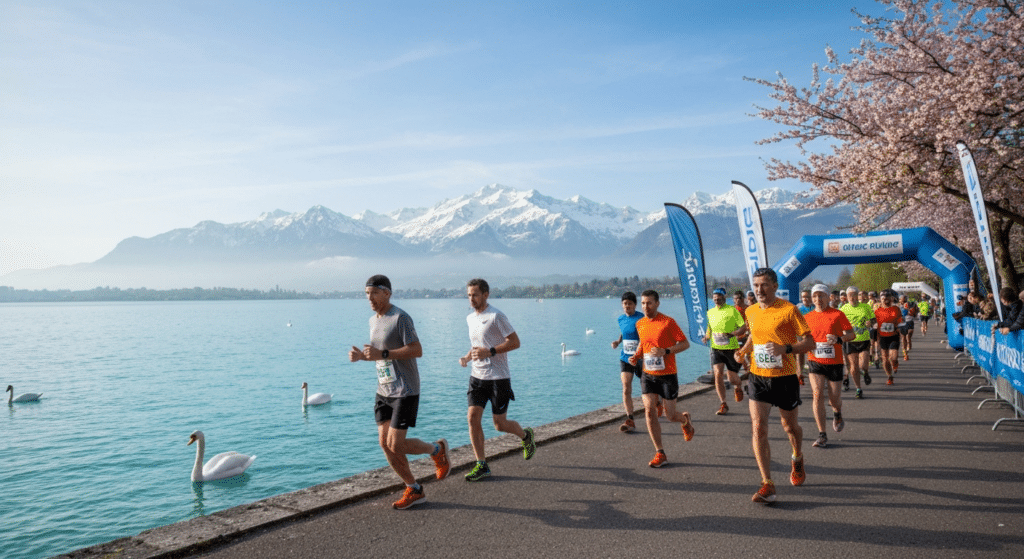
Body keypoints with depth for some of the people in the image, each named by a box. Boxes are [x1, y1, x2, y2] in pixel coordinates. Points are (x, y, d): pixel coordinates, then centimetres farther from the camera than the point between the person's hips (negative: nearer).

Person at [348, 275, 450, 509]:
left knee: (396, 445, -10)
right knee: (385, 443, 5)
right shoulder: (373, 320, 12)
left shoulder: (400, 318, -15)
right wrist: (360, 356, 2)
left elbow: (417, 351, -21)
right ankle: (414, 490, 18)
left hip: (405, 391, -8)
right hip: (383, 391, 8)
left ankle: (437, 449, 18)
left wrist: (382, 354, -25)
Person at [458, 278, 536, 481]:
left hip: (498, 377, -6)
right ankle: (481, 465, 5)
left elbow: (515, 342, -13)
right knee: (472, 418, -6)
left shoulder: (496, 316, -12)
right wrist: (467, 357, 5)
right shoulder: (470, 318, 11)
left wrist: (489, 352, -23)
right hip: (477, 376, 6)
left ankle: (525, 436, 33)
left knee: (500, 424, 2)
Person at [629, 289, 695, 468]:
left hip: (667, 375, -4)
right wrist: (636, 355, 4)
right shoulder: (640, 324, 5)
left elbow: (685, 344, -9)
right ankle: (660, 453, 0)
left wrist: (665, 351, -23)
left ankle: (685, 419, 42)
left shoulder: (668, 322, -11)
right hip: (648, 375, 4)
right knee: (649, 411, -10)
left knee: (670, 415, 3)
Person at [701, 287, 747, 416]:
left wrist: (732, 334, -22)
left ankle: (738, 387, 42)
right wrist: (706, 337, 0)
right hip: (716, 348, 3)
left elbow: (744, 327, -5)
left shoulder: (732, 310, -4)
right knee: (718, 374, -13)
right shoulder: (710, 312, 10)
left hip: (731, 348, -3)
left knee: (733, 378, 2)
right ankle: (723, 404, -1)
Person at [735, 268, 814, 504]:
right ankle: (767, 484, -6)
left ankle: (797, 460, 49)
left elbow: (809, 342, -10)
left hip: (785, 378, -3)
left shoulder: (788, 310, -11)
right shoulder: (751, 312, 5)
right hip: (758, 377, 3)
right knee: (758, 429, -10)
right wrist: (743, 350, 5)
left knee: (790, 426, 16)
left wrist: (785, 349, -27)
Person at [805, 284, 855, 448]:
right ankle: (822, 436, -7)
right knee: (818, 394, -13)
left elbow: (852, 334, -2)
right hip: (815, 361, 1)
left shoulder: (838, 314, -3)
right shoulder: (807, 317, 4)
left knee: (834, 399, 6)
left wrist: (839, 339, -21)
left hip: (834, 362, -1)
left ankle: (837, 413, 46)